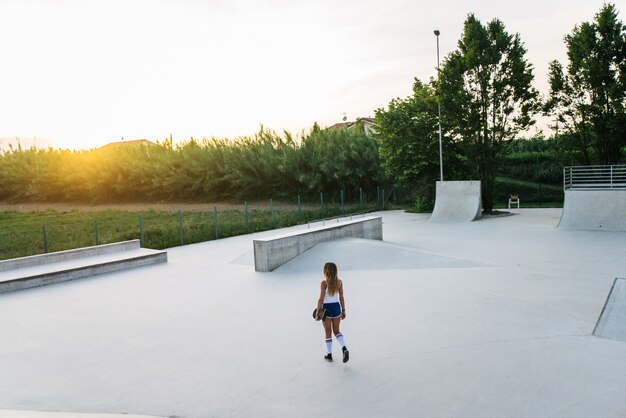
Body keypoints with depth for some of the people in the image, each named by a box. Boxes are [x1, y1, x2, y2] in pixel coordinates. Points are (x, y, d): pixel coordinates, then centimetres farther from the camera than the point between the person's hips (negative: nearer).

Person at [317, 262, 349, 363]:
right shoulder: (339, 282, -2)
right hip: (337, 308, 4)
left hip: (327, 309, -4)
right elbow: (341, 298, 3)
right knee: (336, 331, 18)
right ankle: (344, 349, -3)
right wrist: (343, 310, 12)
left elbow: (321, 299, -16)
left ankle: (329, 355, 22)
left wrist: (318, 312, -8)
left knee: (328, 333, 12)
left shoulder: (324, 283, -16)